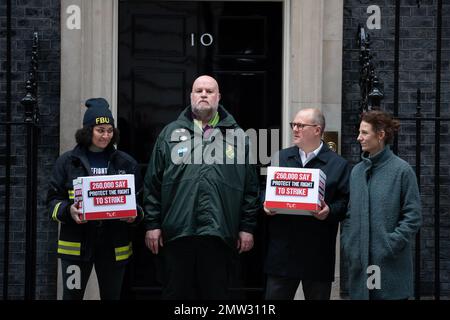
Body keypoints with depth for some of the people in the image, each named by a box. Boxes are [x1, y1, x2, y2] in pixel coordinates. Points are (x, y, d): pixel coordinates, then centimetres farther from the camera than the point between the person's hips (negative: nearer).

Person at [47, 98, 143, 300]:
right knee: (72, 295, 0)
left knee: (112, 296, 10)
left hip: (114, 244, 2)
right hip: (76, 243, -2)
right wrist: (68, 211, -17)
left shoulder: (126, 163, 8)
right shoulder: (68, 162, 3)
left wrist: (134, 214, -10)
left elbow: (138, 199, 12)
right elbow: (53, 200, 4)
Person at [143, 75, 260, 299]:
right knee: (176, 293, 5)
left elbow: (251, 187, 9)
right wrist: (152, 224, 3)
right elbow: (152, 183, 10)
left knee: (216, 292, 6)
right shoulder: (171, 133, 12)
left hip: (219, 232, 0)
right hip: (177, 231, 0)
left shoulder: (236, 136, 12)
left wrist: (247, 227, 3)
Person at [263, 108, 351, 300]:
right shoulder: (280, 158, 15)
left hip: (318, 253, -2)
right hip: (281, 248, 3)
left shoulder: (338, 165, 3)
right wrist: (266, 204, -3)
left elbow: (346, 202, -1)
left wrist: (330, 211, -19)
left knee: (317, 296, 6)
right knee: (275, 295, 2)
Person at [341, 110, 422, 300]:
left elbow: (413, 217, -7)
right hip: (359, 262, 5)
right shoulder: (357, 171, 10)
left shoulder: (402, 170, -6)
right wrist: (347, 244, 2)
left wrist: (391, 245, -14)